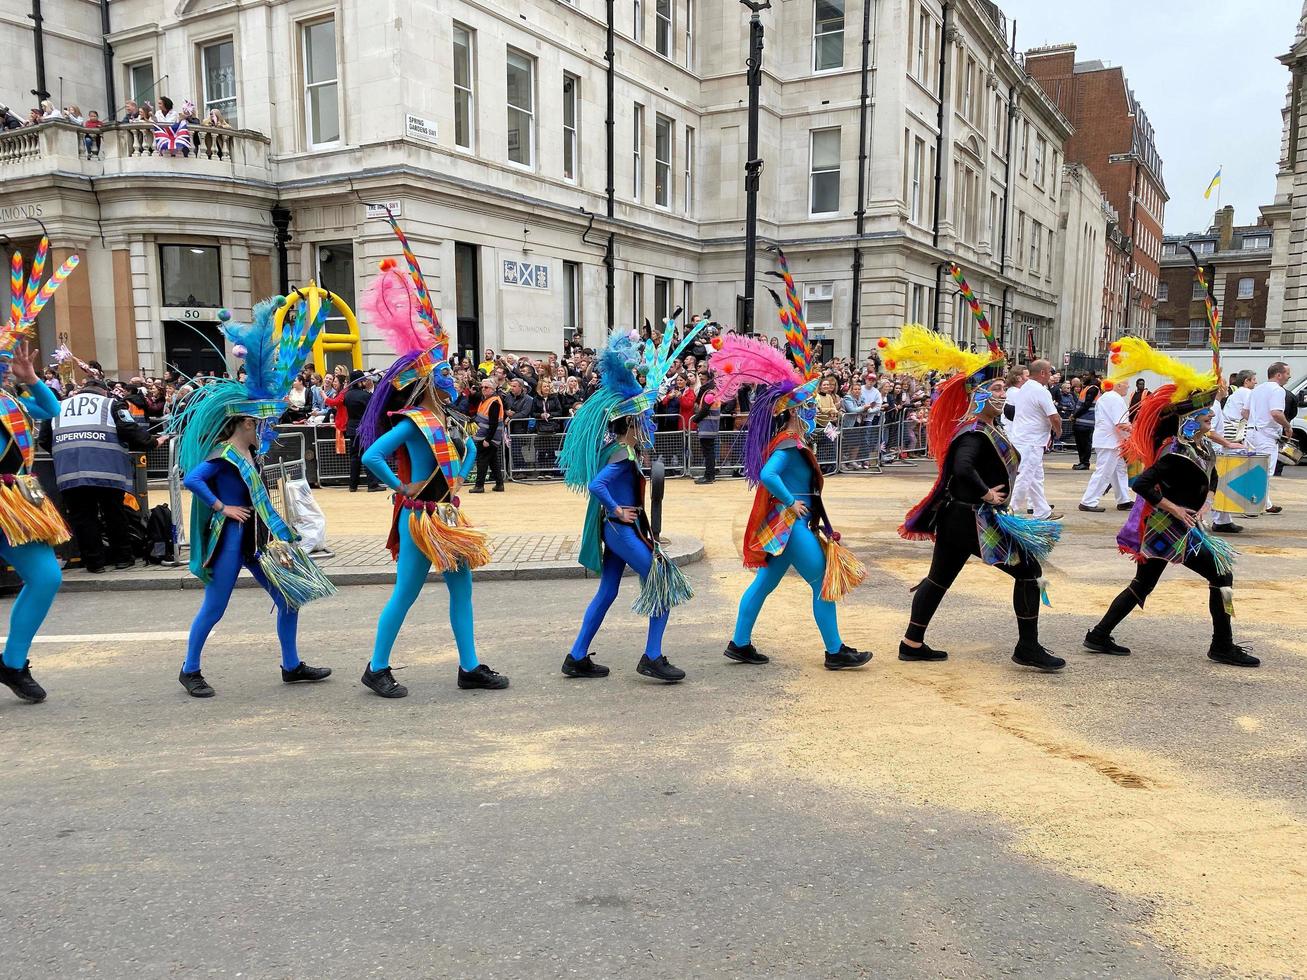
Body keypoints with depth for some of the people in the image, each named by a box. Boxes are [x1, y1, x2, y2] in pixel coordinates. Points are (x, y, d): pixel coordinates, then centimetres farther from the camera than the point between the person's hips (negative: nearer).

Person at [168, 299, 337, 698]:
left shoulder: (250, 449, 9)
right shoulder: (223, 454, -15)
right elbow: (191, 480, -26)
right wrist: (221, 508, -18)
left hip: (256, 536, 9)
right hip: (230, 536, -9)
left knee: (290, 598, 8)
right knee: (214, 607, 2)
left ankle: (292, 666, 18)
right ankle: (190, 671, 20)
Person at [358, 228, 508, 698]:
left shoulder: (448, 421, 8)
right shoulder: (412, 423, -16)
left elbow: (469, 450, 28)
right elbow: (372, 457, -26)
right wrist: (402, 488, -16)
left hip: (448, 515, 9)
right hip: (421, 517, -8)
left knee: (462, 588, 10)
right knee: (405, 593, 0)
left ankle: (470, 667, 19)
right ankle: (377, 668, 15)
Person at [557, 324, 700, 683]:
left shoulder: (620, 447, 9)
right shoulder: (623, 454, -19)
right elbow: (596, 484, -31)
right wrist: (617, 510, -20)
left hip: (618, 529, 10)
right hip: (622, 529, -10)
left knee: (607, 592, 14)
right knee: (664, 583, -4)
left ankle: (577, 658, 18)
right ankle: (652, 658, -2)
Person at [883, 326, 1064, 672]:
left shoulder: (987, 428, 12)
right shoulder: (975, 432, -19)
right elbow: (962, 467, -34)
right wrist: (986, 493, -24)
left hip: (956, 517, 10)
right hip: (974, 521, -10)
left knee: (939, 578, 13)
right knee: (1029, 571, 1)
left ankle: (912, 643, 18)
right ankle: (1027, 648, 8)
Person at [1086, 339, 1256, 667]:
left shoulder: (1202, 446, 7)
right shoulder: (1178, 453, -21)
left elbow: (1210, 480, 23)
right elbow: (1141, 484, -29)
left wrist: (1203, 505, 6)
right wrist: (1175, 509, -22)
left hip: (1162, 528, 9)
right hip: (1170, 528, -9)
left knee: (1142, 585, 13)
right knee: (1222, 574, 0)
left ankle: (1099, 636, 15)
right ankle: (1222, 647, 11)